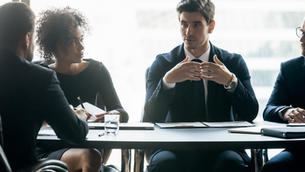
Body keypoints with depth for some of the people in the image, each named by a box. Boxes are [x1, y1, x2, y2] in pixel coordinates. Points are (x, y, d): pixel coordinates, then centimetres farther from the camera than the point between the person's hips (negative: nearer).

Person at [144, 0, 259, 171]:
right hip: (176, 148, 0)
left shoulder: (234, 62, 6)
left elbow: (250, 114, -2)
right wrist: (167, 80, -23)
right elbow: (152, 115, -6)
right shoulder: (163, 63, 5)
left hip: (220, 148, 1)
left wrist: (231, 81, -19)